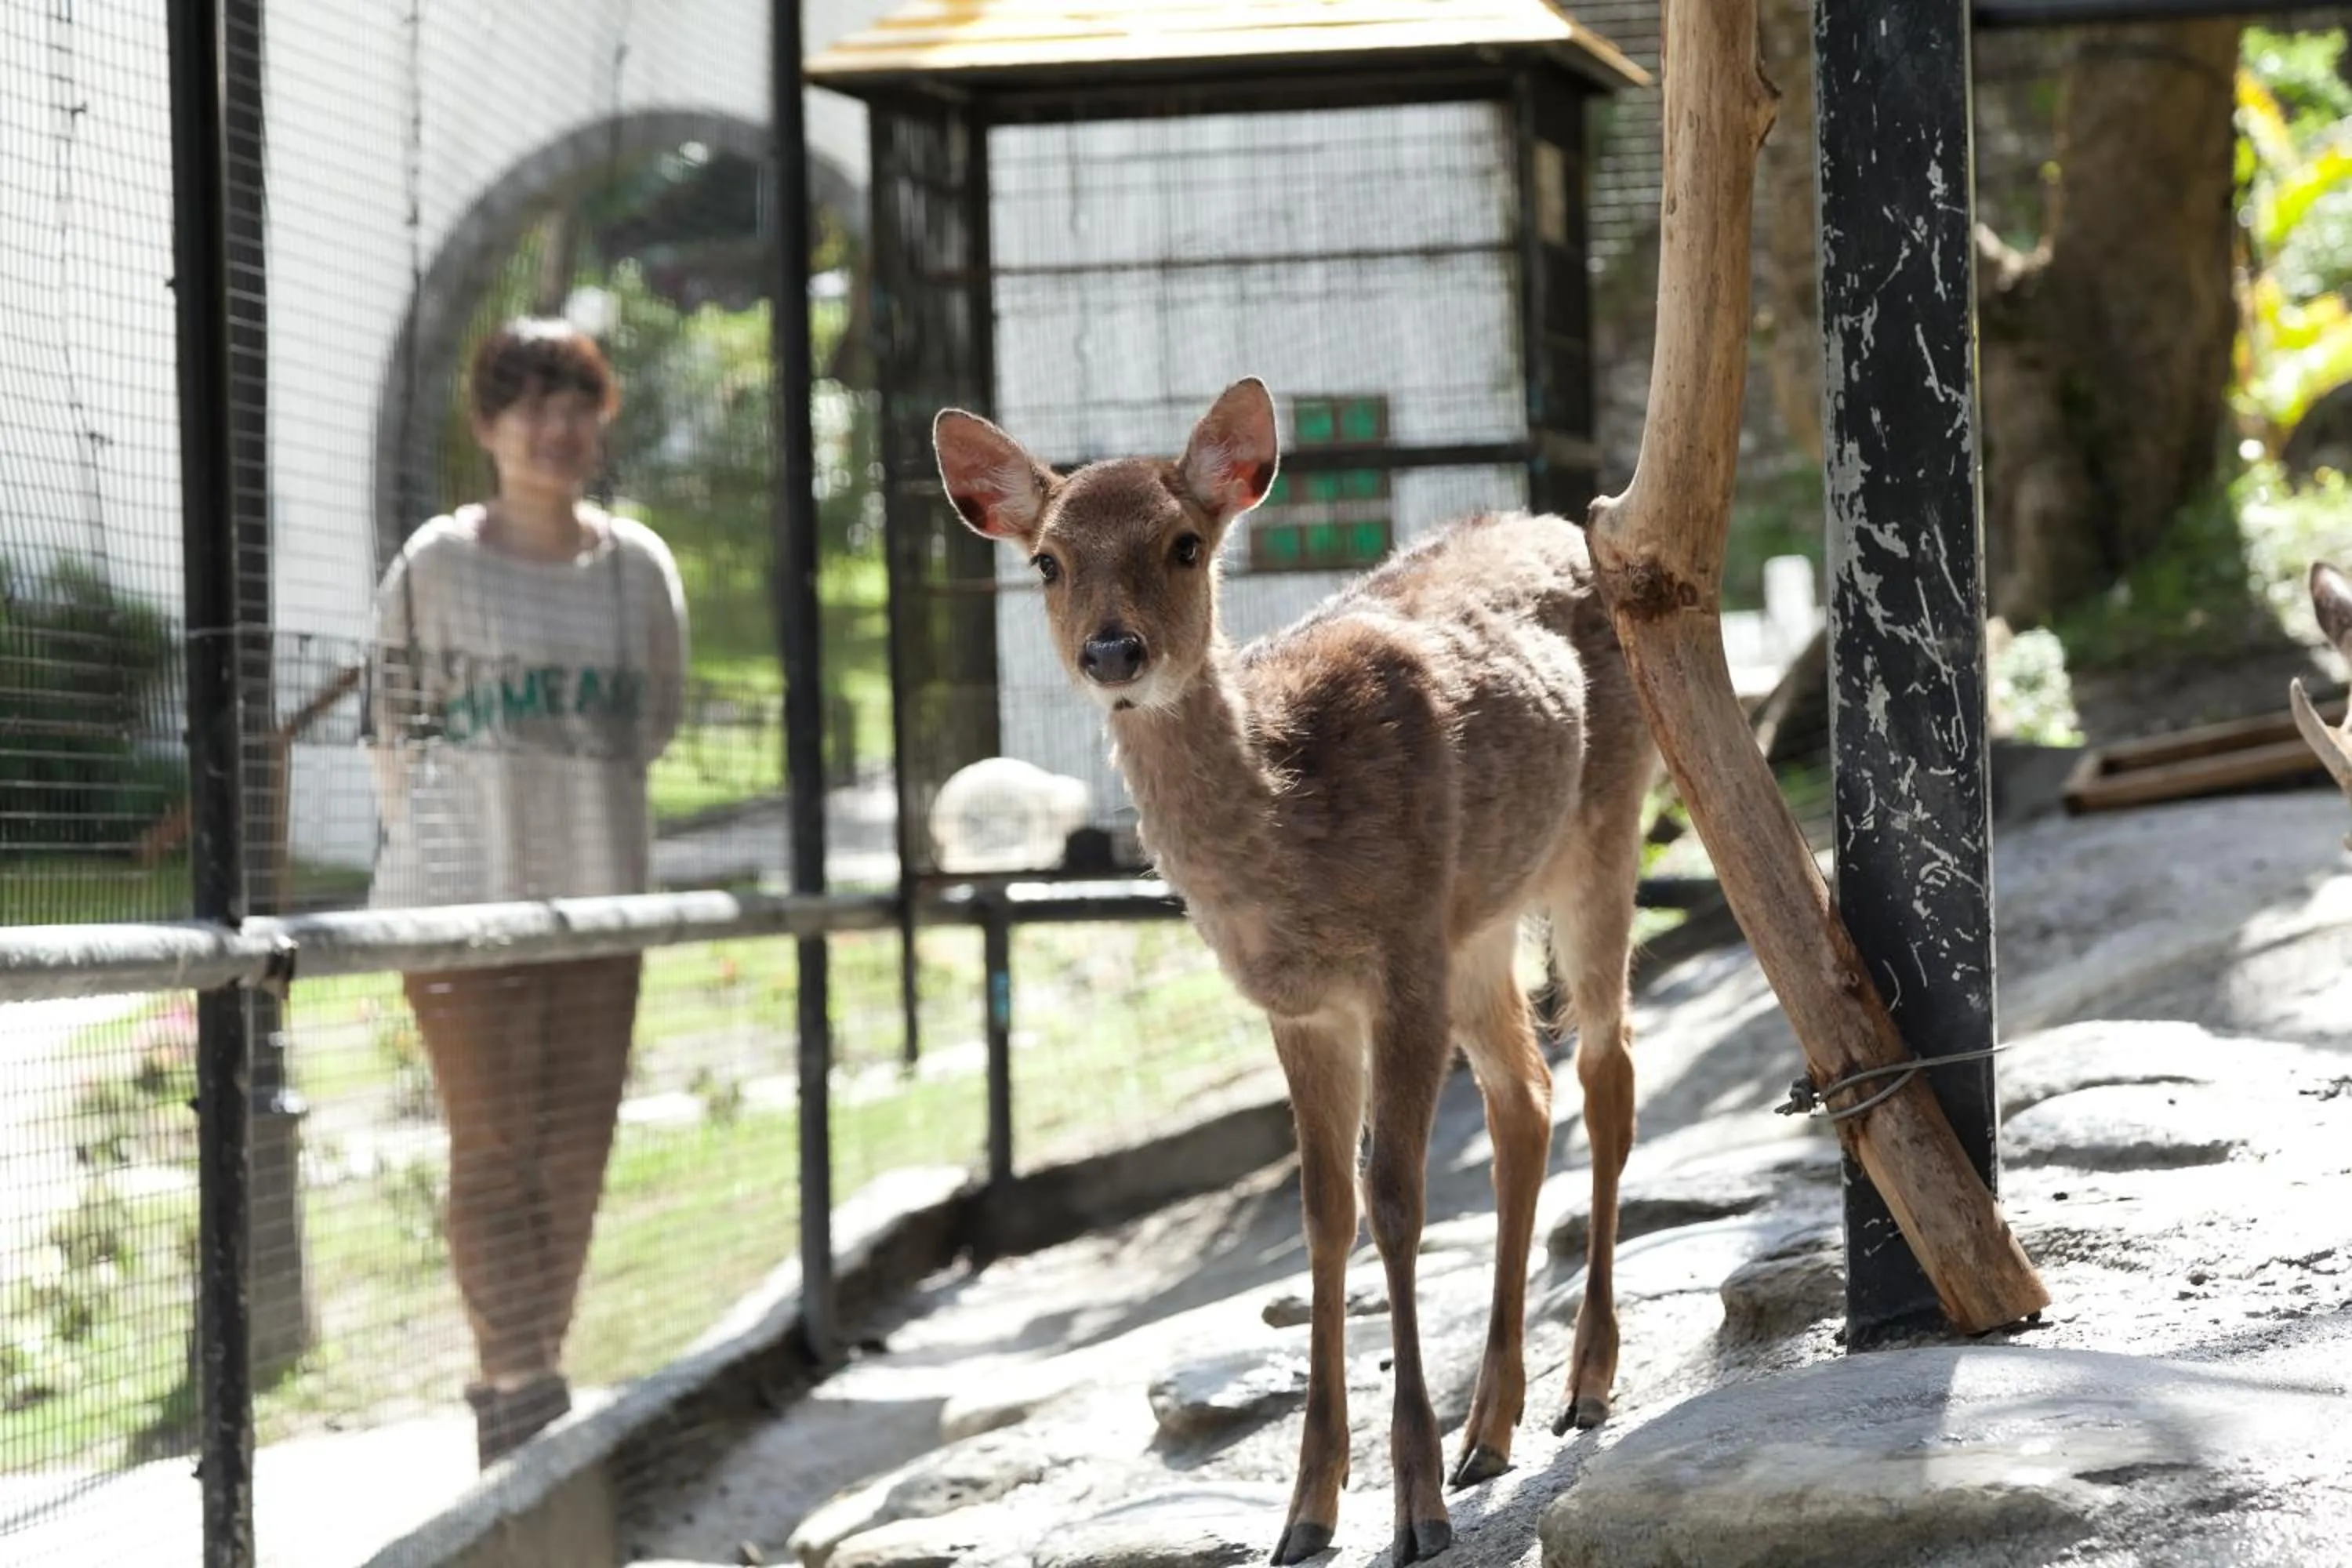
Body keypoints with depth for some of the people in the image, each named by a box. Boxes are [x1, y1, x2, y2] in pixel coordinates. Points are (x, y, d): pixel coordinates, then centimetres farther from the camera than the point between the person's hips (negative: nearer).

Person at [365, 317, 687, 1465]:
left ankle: (524, 1384, 14)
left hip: (596, 893, 4)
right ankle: (519, 1390, -7)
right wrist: (425, 863, 7)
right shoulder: (436, 564, -2)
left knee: (574, 1155, 5)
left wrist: (573, 802, 12)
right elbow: (394, 724, 4)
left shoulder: (639, 567, 6)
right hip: (465, 894, -3)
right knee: (494, 1148, -6)